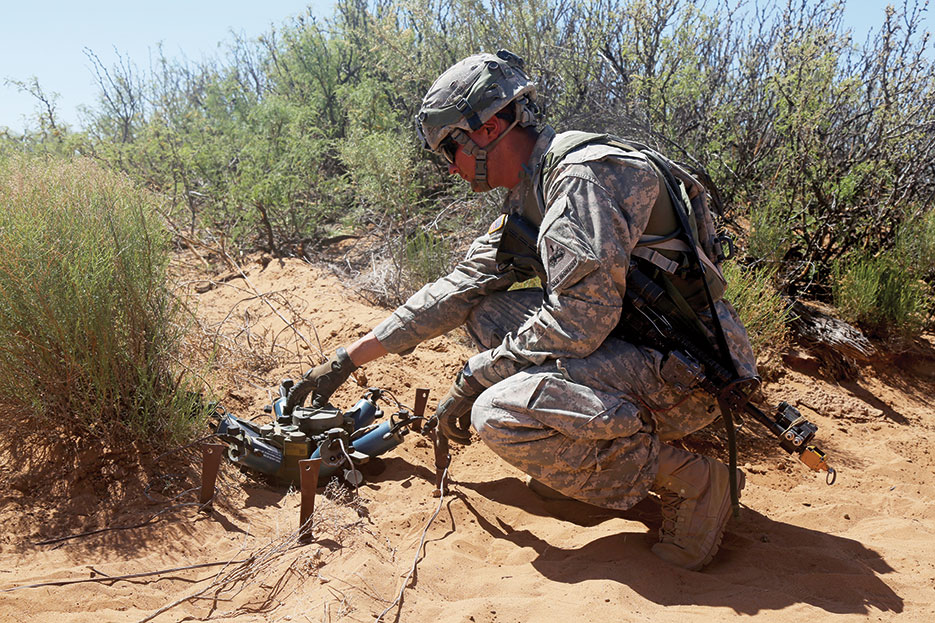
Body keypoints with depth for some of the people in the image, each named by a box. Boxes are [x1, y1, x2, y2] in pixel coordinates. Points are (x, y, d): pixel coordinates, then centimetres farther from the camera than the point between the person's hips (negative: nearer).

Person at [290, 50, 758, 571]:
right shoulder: (527, 200, 11)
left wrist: (473, 380, -14)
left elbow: (581, 318, -26)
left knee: (498, 414, -24)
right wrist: (349, 359, 14)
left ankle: (686, 478, -9)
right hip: (631, 345, 9)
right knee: (488, 309, 9)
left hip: (689, 371, -9)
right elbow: (458, 288, 13)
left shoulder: (586, 173, -19)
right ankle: (569, 457, 10)